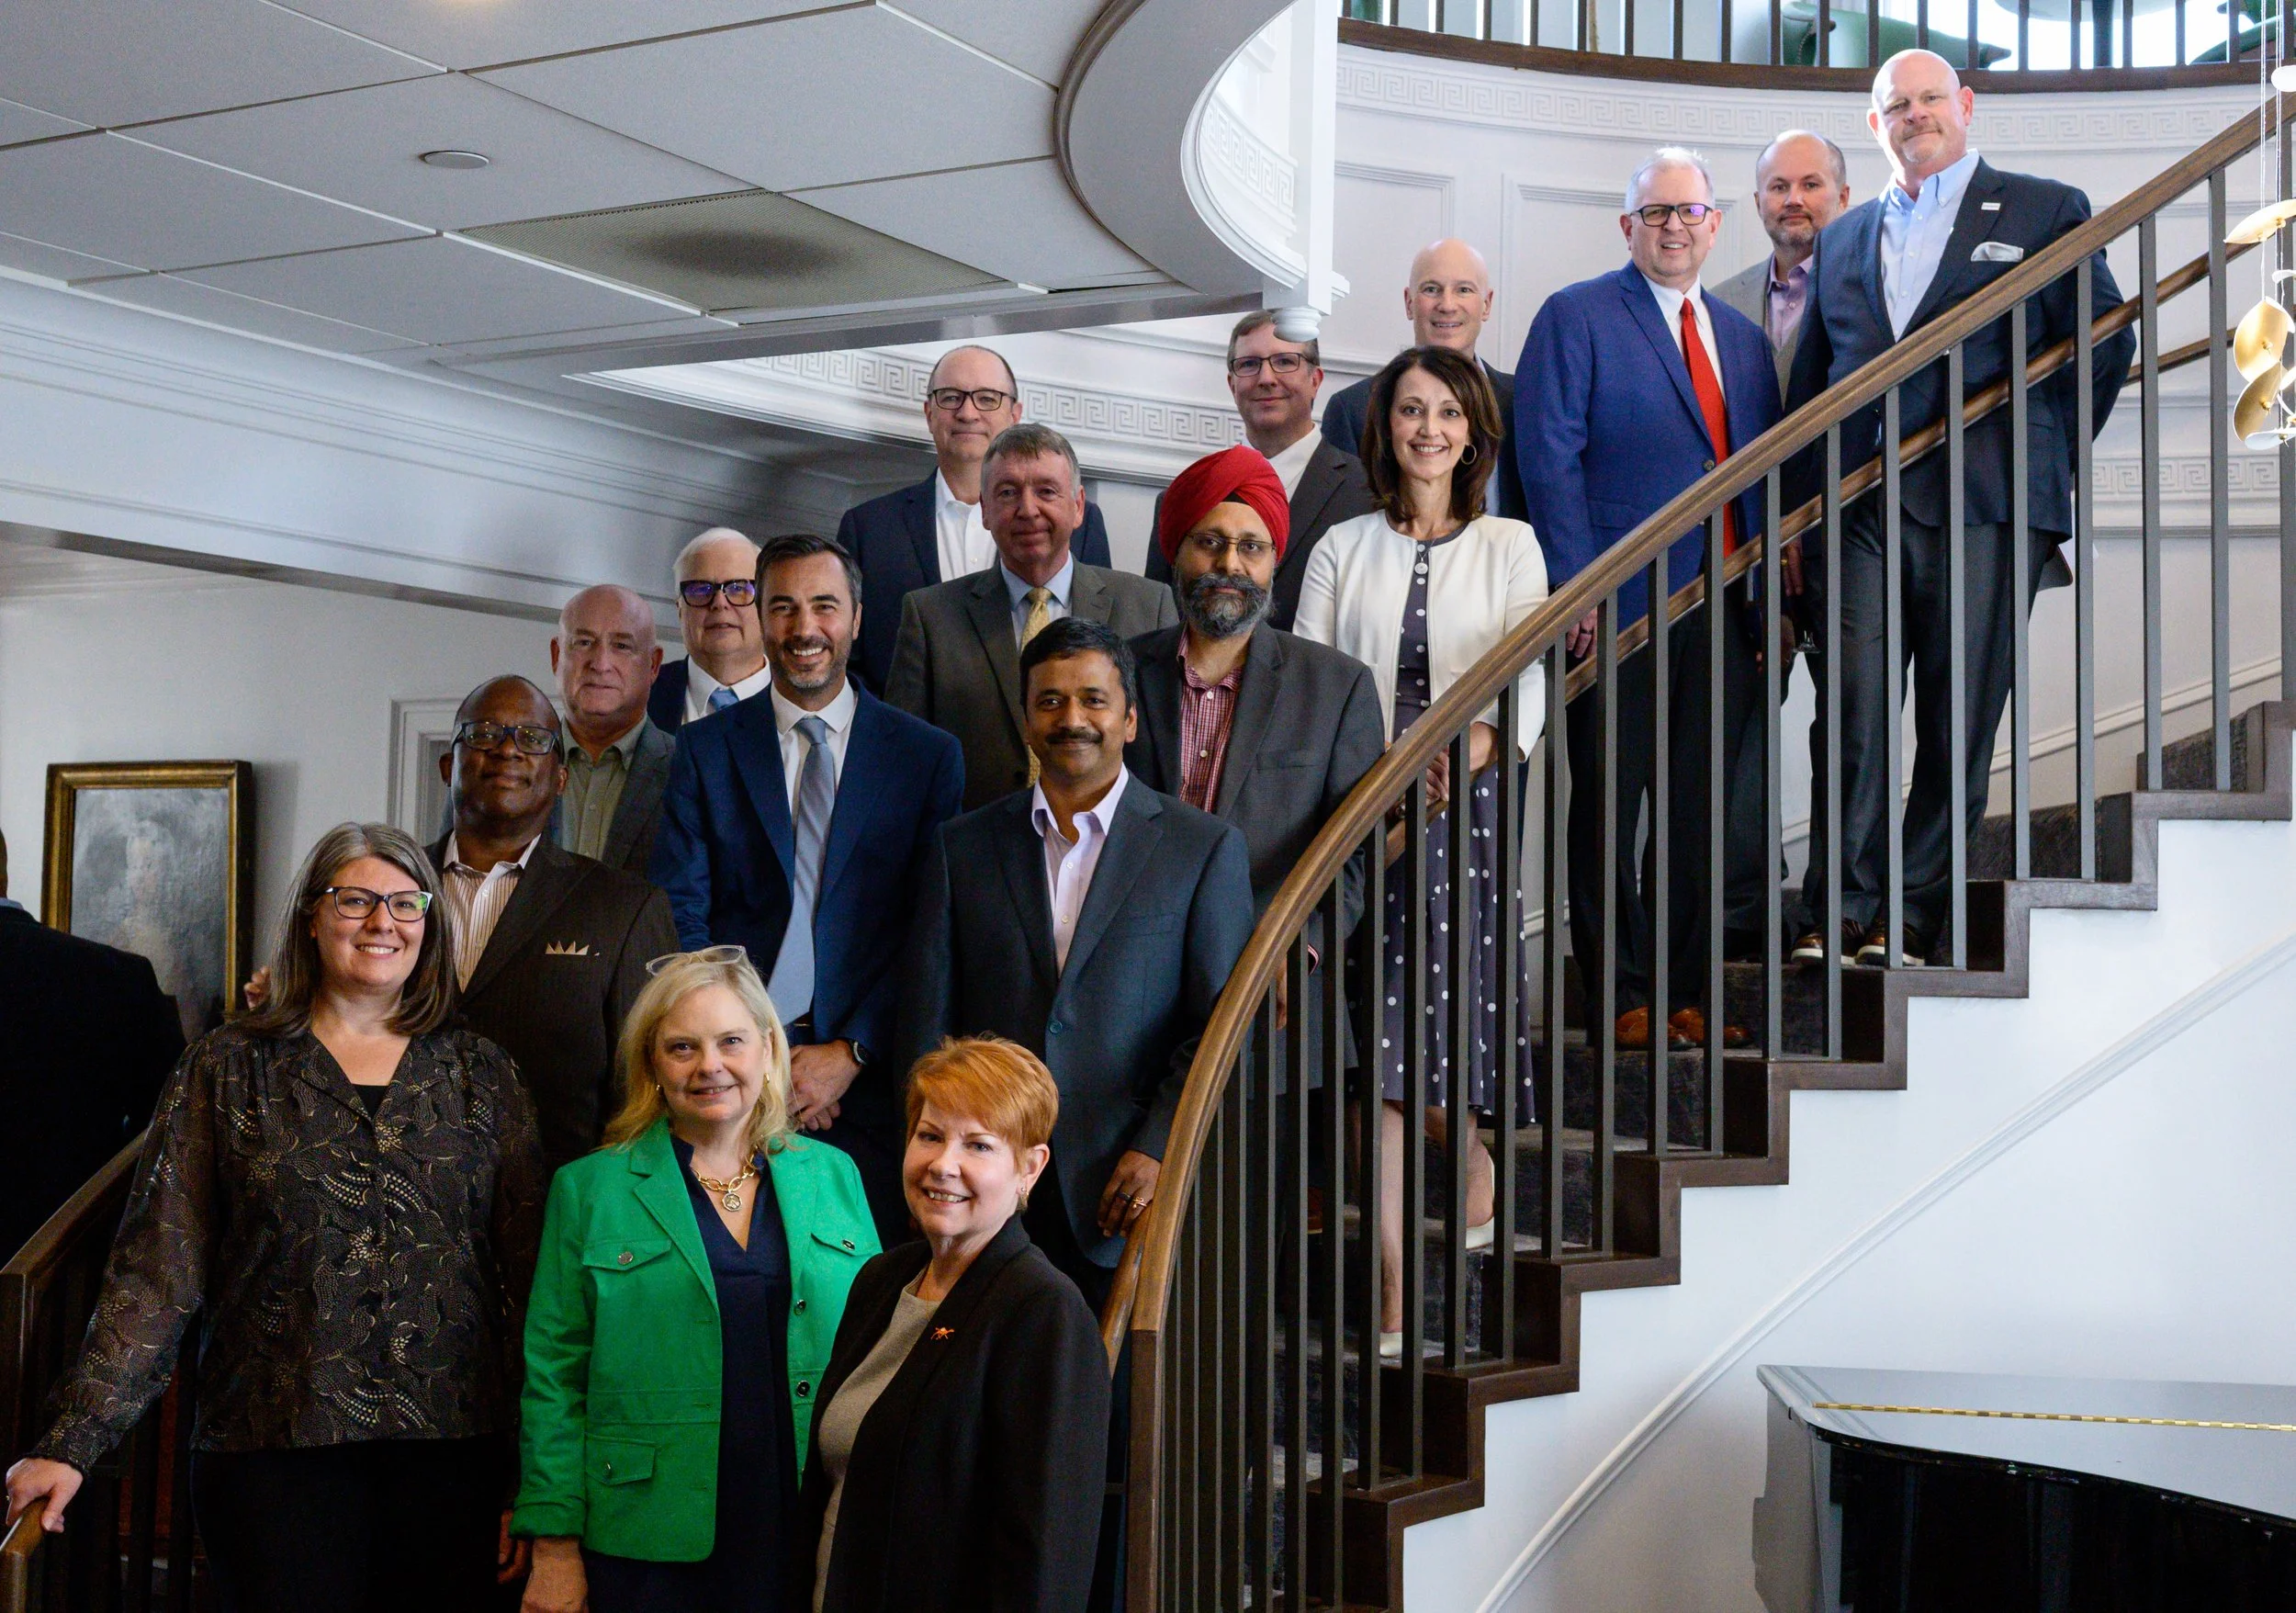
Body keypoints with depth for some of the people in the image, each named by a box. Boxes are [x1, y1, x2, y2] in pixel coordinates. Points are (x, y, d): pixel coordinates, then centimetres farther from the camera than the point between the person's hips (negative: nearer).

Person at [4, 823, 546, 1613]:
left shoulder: (479, 1072, 8)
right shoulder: (228, 1068, 5)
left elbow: (526, 1273, 6)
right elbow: (156, 1266, 1)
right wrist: (74, 1440, -8)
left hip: (452, 1448, 2)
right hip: (274, 1451, -1)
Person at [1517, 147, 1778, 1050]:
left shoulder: (1742, 337, 19)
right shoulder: (1576, 317, 1)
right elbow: (1549, 458, -7)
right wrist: (1577, 591, -14)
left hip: (1723, 611, 5)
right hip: (1621, 609, -5)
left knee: (1697, 812, 8)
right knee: (1610, 809, 2)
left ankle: (1686, 993, 16)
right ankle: (1623, 997, 10)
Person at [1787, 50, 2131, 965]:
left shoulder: (2045, 212, 8)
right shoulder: (1844, 238, 20)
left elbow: (2105, 343, 7)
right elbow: (1810, 383, 19)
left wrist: (2039, 458, 7)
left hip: (1982, 509, -3)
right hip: (1857, 511, 3)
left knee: (1958, 727, 0)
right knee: (1850, 722, -3)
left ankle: (1918, 920, 7)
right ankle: (1840, 918, 1)